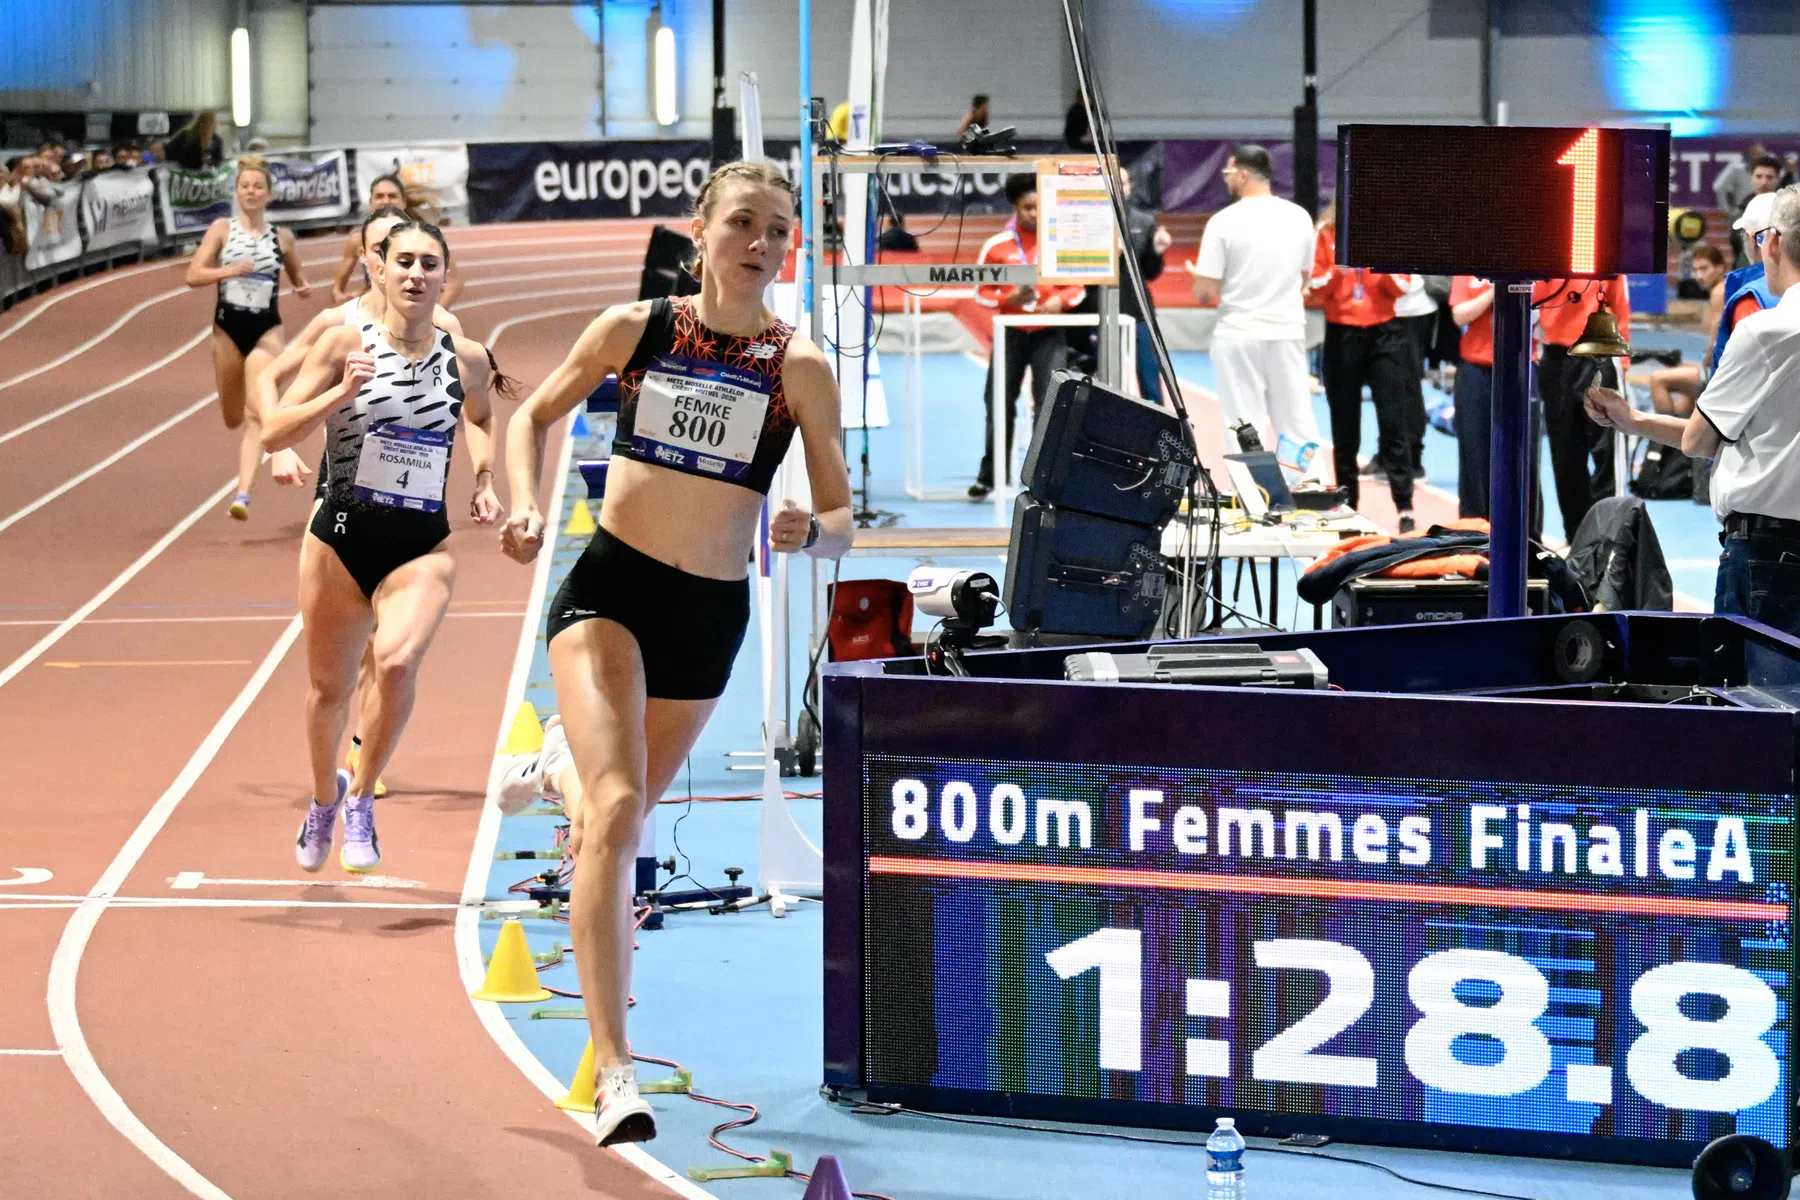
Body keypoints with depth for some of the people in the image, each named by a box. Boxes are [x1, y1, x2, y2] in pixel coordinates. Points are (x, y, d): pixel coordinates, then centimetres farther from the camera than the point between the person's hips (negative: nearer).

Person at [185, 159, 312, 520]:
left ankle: (243, 494, -21)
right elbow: (193, 275, -8)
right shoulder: (222, 229, 0)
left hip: (266, 330, -1)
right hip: (228, 327, 1)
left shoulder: (281, 238, 4)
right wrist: (230, 270, -22)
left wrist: (303, 287, -3)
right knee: (233, 418, 13)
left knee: (256, 416, -15)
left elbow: (297, 274, 20)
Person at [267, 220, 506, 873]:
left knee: (397, 661, -27)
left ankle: (361, 798, -6)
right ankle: (324, 799, 42)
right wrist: (343, 392, -20)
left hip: (422, 545, 0)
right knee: (329, 687, 12)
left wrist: (484, 482, 9)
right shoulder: (346, 342, -5)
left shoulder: (467, 358, 2)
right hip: (341, 536, 0)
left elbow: (481, 415, 26)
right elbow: (273, 435, -7)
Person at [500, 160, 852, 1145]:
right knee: (617, 804, -21)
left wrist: (809, 533, -23)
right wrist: (527, 508, -4)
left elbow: (842, 519, 0)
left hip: (710, 616, 2)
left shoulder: (799, 368, -3)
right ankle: (613, 1071, -28)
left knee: (625, 814, 17)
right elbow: (535, 415, 13)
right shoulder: (635, 328, -1)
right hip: (608, 588, -2)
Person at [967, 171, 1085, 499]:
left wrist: (1061, 300, -13)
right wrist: (1008, 299, -17)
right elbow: (982, 292, 2)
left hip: (1049, 334, -1)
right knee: (999, 404, 7)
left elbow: (1078, 288, 8)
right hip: (1011, 333, 1)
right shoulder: (997, 246, -1)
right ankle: (989, 475, 23)